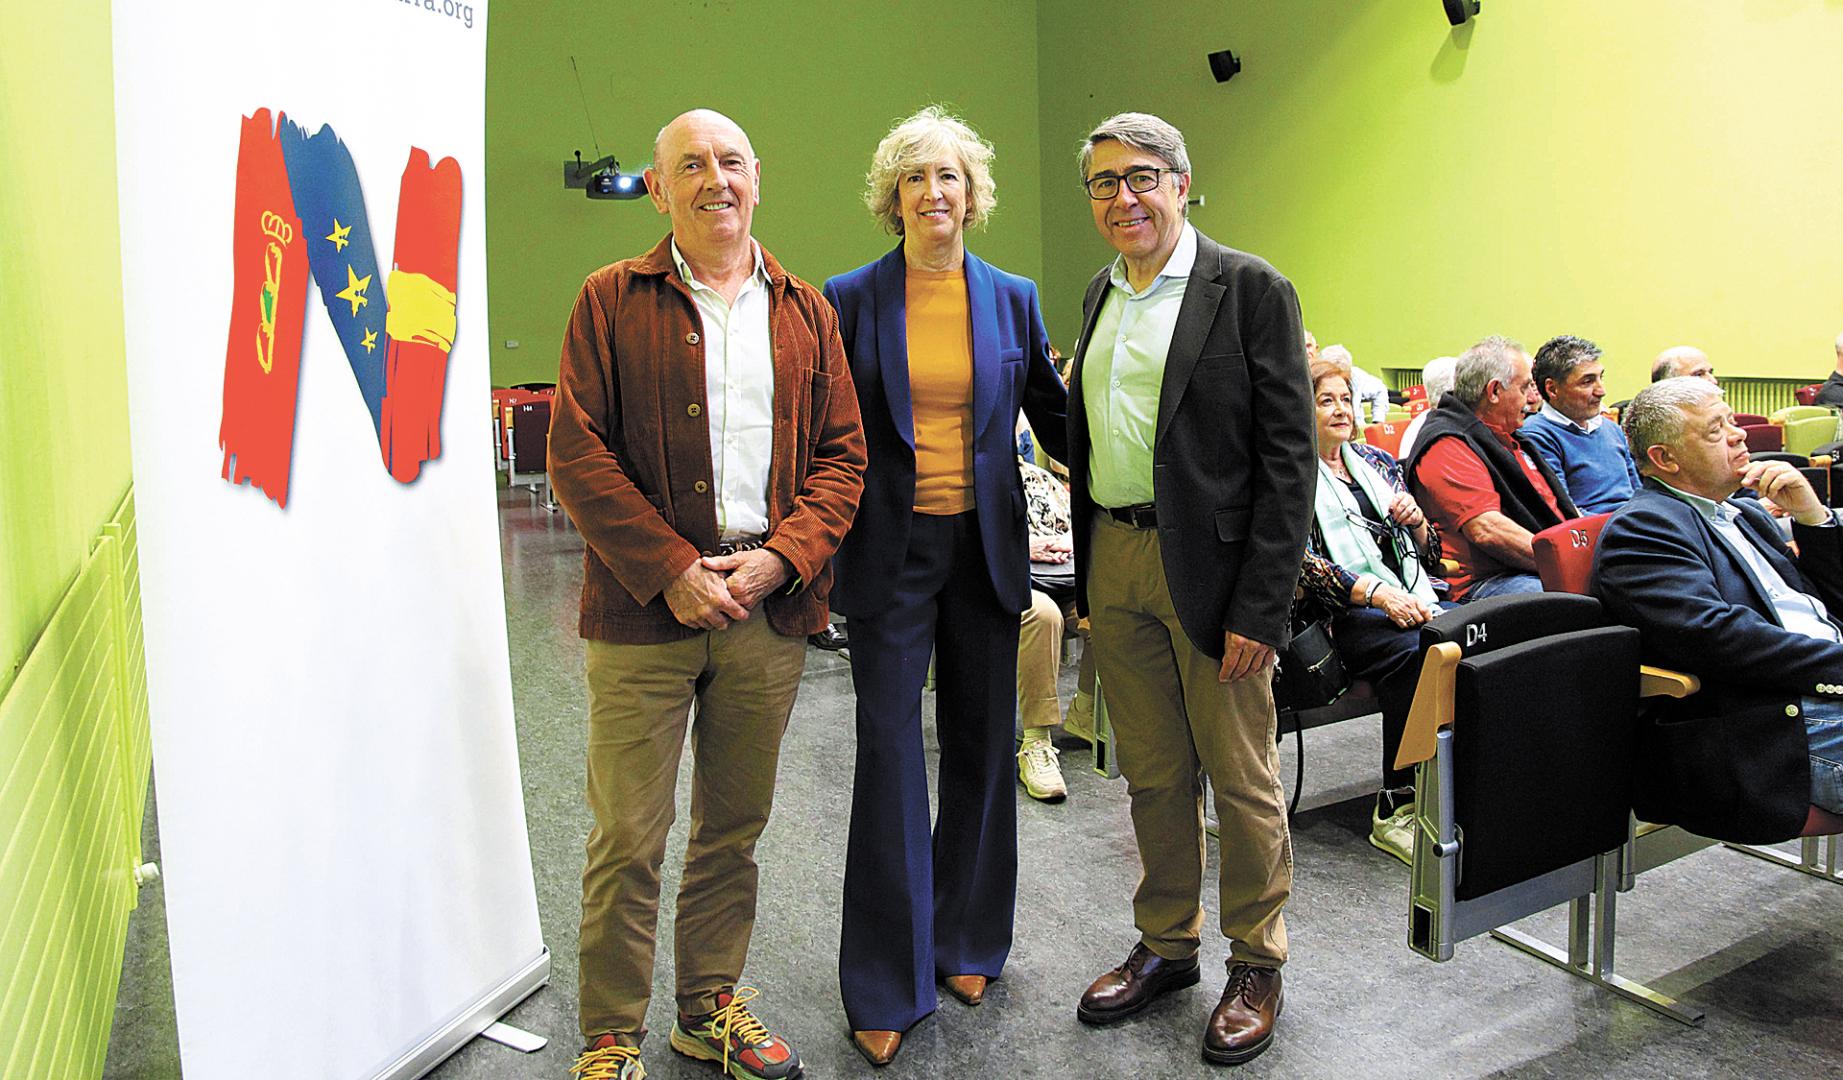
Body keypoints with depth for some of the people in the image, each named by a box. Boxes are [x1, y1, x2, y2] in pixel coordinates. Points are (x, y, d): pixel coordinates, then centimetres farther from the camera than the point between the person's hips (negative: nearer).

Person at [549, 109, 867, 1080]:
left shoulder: (805, 313, 12)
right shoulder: (612, 300, 3)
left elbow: (842, 454, 7)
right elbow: (577, 453, -5)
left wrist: (779, 558, -9)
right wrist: (671, 571, -14)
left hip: (769, 603, 3)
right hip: (644, 603, -3)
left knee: (734, 828, 14)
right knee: (628, 837, 3)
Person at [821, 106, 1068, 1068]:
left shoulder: (1012, 298, 7)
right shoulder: (850, 299, 1)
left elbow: (1053, 415, 13)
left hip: (985, 546, 3)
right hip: (892, 549, -2)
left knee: (981, 744, 11)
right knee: (890, 753, 0)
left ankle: (966, 942, 31)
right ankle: (889, 985, 15)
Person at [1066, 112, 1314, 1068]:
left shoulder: (1250, 289, -6)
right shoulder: (1103, 294, 14)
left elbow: (1288, 454, -11)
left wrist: (1260, 606, -16)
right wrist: (1087, 575, 12)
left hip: (1211, 567, -6)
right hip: (1114, 561, 6)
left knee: (1241, 777, 6)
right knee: (1152, 773, 16)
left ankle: (1256, 963, 26)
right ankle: (1167, 945, 33)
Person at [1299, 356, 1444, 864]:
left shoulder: (1378, 463, 23)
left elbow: (1428, 555, 25)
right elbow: (1303, 563, -10)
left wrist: (1417, 522, 2)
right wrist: (1380, 594, -20)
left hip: (1415, 601, 6)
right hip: (1343, 614, -5)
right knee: (1418, 653, -34)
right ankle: (1397, 807, -23)